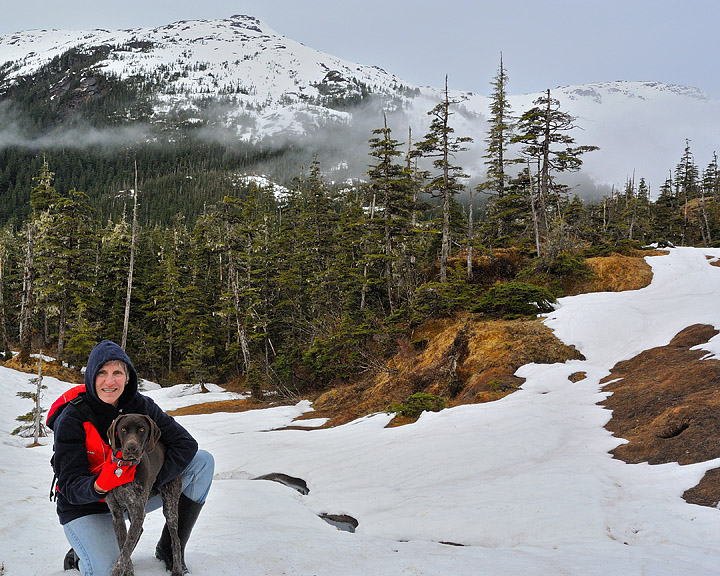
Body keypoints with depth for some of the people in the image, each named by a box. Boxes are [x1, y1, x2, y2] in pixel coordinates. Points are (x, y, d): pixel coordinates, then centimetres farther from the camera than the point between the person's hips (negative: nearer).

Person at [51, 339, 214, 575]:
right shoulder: (72, 420, -21)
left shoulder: (140, 405, -11)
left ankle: (169, 548, 2)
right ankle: (80, 554, 8)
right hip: (86, 506, -4)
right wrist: (101, 486, -45)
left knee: (203, 461, -9)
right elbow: (70, 487, -22)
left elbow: (186, 443, -12)